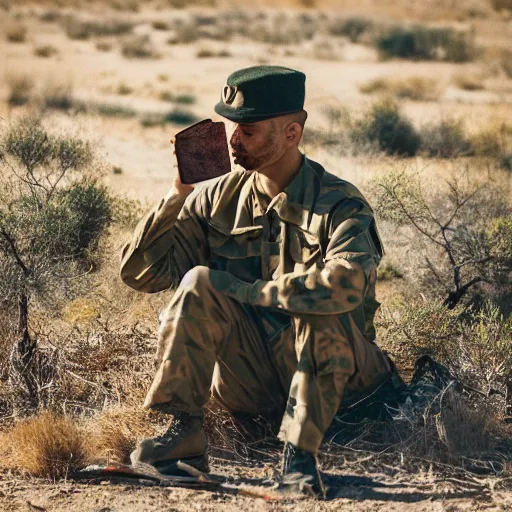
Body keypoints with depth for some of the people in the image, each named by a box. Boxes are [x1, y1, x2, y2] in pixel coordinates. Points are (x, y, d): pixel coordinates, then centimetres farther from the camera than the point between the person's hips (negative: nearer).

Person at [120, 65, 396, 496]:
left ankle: (301, 453, -29)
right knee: (198, 283, -18)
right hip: (250, 377, 4)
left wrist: (248, 290, -26)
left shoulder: (338, 203, -13)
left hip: (327, 375, -4)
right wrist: (179, 194, -13)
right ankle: (183, 434, -19)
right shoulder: (219, 198, 1)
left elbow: (348, 282, -36)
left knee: (321, 304, -32)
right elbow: (140, 272, -1)